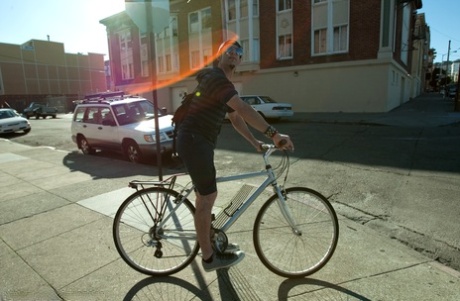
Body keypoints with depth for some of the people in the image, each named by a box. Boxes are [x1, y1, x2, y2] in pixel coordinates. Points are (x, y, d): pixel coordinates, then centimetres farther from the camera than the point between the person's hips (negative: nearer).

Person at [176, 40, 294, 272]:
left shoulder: (225, 84, 20)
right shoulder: (216, 77, -14)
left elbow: (236, 118, 22)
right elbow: (244, 109, -27)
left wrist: (255, 142, 17)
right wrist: (274, 134, -28)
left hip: (200, 142, 10)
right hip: (193, 141, -10)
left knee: (206, 195, 18)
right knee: (206, 198, -4)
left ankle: (210, 242, 35)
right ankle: (209, 257, 11)